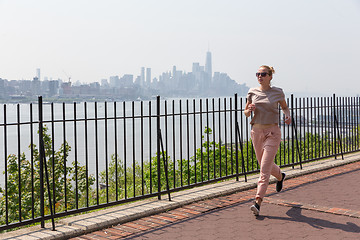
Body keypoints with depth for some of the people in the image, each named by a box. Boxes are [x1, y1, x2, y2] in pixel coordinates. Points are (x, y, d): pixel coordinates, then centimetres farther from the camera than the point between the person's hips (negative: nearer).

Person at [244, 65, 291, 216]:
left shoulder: (277, 92, -1)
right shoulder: (252, 92, 4)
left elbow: (284, 107, 16)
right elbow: (246, 113, 11)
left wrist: (287, 115, -5)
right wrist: (249, 110, -12)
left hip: (272, 132, -4)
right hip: (257, 131, 4)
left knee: (265, 168, -11)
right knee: (264, 165, 17)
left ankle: (258, 203, -12)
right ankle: (280, 176, 50)